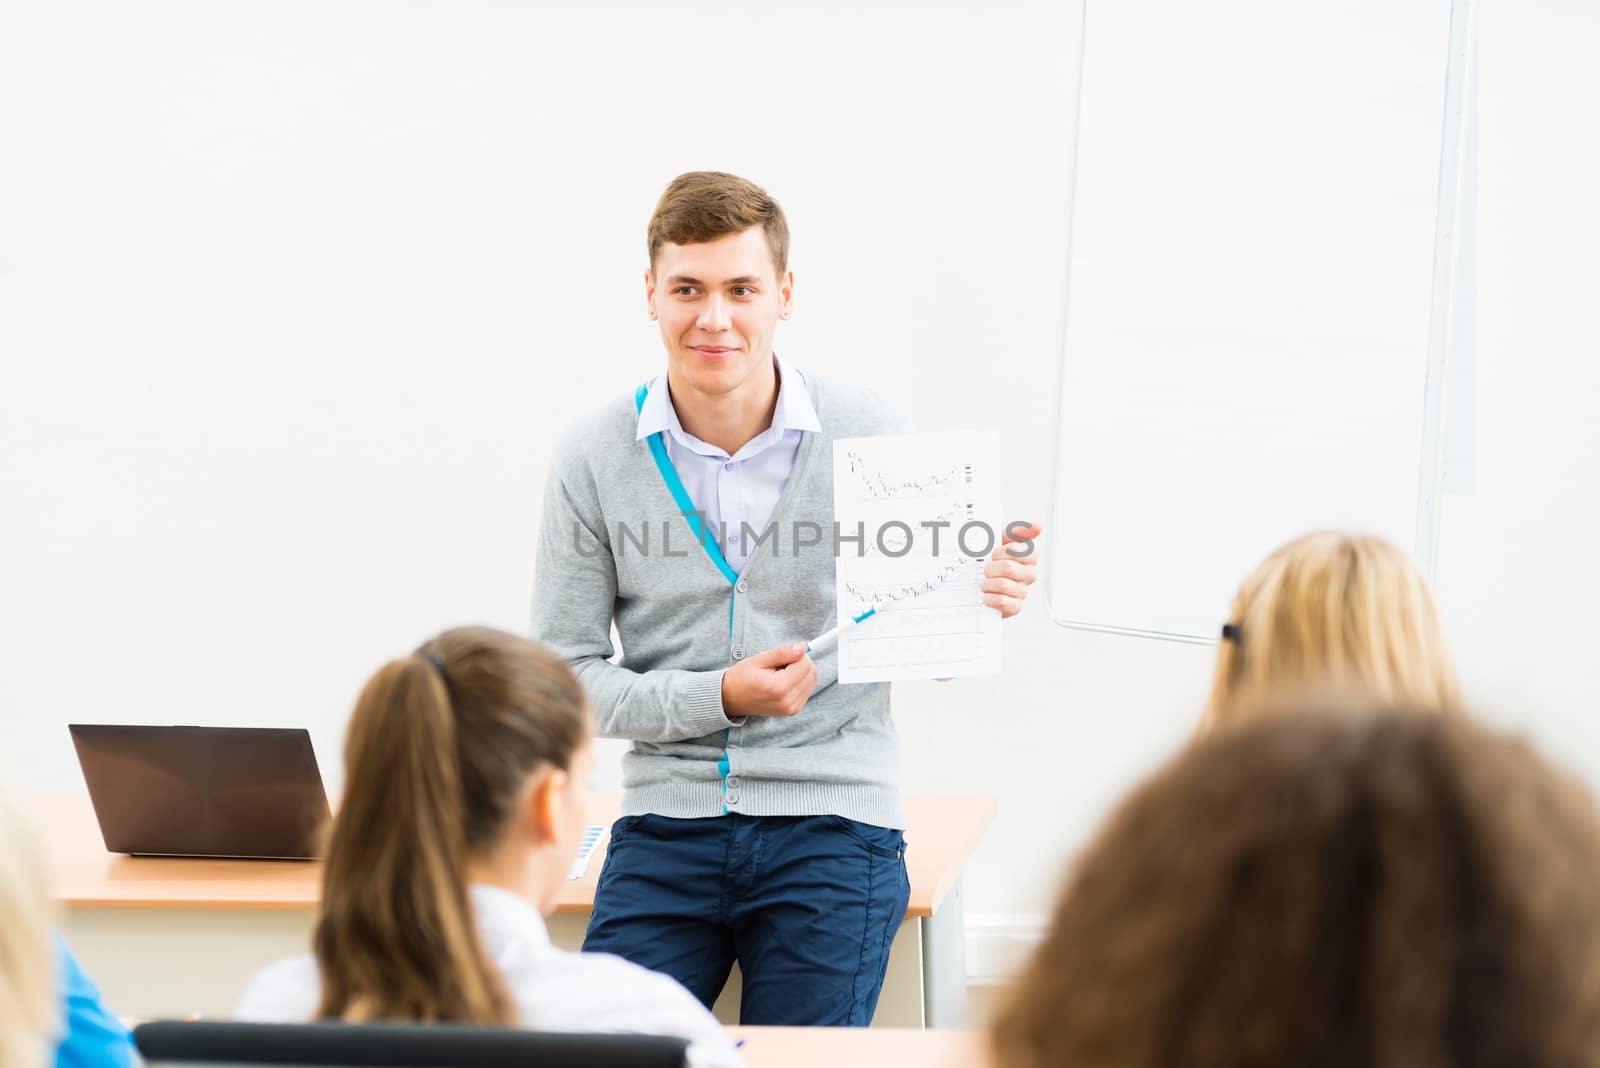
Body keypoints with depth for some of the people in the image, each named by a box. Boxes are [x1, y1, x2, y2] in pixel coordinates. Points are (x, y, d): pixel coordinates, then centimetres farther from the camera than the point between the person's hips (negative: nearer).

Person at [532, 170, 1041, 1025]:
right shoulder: (592, 459, 0)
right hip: (667, 821, 1)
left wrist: (976, 603, -17)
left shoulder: (868, 435, -1)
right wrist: (718, 697, -12)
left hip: (830, 825, -1)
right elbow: (563, 671, 1)